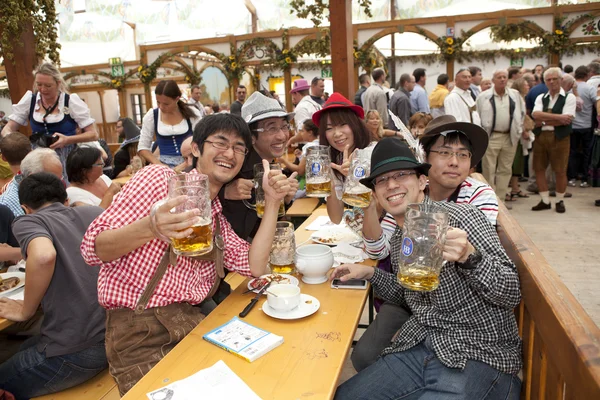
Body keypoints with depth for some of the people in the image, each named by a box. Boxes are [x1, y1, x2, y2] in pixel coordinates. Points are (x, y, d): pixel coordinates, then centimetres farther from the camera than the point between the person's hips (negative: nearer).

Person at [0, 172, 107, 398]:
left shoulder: (27, 222, -2)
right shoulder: (94, 212, 12)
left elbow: (43, 256, -24)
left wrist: (26, 311, -7)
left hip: (76, 349, -6)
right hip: (116, 333, 6)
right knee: (23, 352, 30)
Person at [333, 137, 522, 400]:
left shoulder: (460, 217, -13)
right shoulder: (397, 240, 8)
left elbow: (512, 294, -15)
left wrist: (470, 257, -33)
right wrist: (369, 273, 8)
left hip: (478, 357, -5)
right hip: (418, 349, 6)